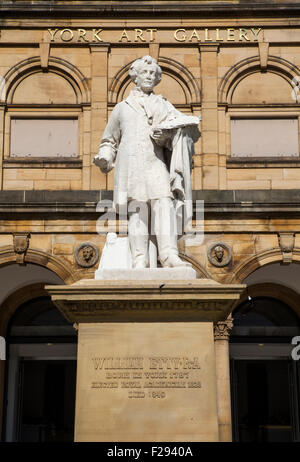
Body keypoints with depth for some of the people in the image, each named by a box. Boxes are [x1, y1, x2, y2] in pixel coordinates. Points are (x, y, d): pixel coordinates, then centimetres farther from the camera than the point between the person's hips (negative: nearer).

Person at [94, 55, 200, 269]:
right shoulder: (122, 108, 25)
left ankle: (169, 254, -27)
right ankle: (140, 259, -14)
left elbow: (180, 124, 6)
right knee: (136, 210, -10)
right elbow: (110, 140, 28)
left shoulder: (163, 105, 23)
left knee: (164, 204, -18)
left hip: (156, 162, 0)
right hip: (130, 165, 0)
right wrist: (104, 157, 8)